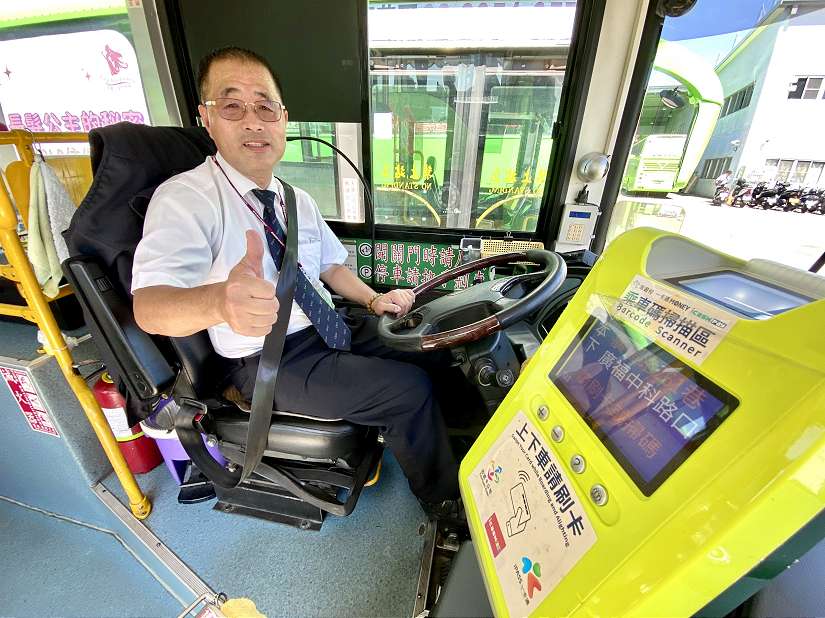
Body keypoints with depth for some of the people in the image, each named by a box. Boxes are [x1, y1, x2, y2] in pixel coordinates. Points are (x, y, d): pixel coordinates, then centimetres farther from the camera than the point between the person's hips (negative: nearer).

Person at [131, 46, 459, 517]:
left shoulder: (298, 201, 9)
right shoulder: (184, 199, -14)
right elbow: (149, 306, -28)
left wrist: (375, 300, -1)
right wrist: (219, 300, -51)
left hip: (328, 332, 7)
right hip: (270, 363, -7)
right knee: (411, 390, -18)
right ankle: (445, 501, 13)